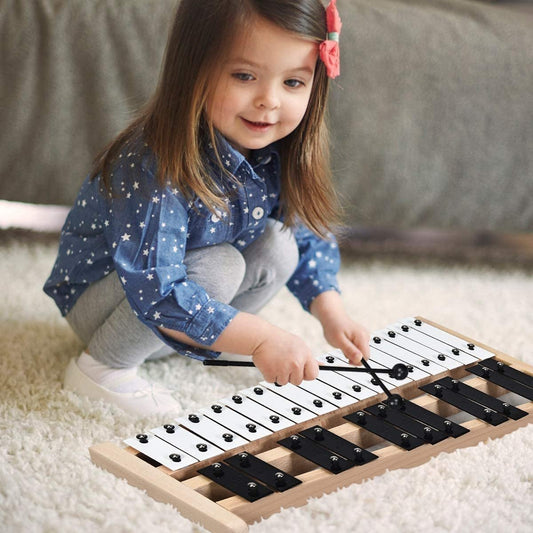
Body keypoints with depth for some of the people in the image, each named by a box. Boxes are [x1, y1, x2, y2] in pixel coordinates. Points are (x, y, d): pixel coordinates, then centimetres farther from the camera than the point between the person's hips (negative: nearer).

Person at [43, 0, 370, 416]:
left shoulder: (278, 157, -12)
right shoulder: (157, 167, -36)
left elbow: (310, 239, 4)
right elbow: (155, 291, -40)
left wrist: (332, 315, -11)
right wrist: (259, 338, -43)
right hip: (98, 299, -7)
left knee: (278, 246, -11)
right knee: (219, 266, -30)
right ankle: (103, 367, -13)